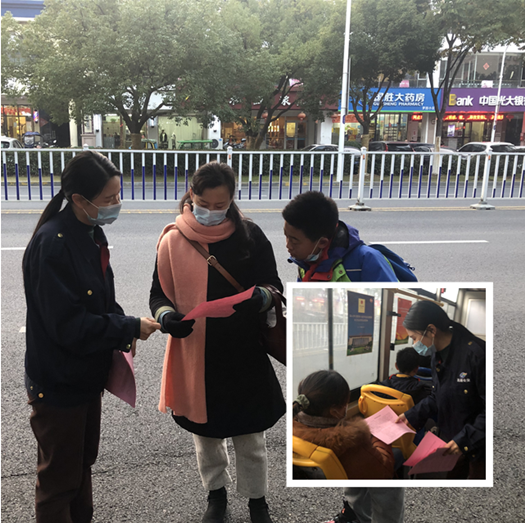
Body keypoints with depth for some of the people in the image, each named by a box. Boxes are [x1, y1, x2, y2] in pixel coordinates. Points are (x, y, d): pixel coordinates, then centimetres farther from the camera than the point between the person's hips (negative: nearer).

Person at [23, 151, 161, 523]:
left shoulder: (91, 233, 2)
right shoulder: (52, 244, -26)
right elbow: (69, 326, -27)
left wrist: (121, 331, -4)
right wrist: (130, 328, -21)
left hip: (87, 375, 8)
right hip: (58, 384, -8)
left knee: (83, 462, 26)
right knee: (59, 478, 12)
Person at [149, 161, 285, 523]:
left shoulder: (250, 235, -6)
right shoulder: (173, 241, -6)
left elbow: (274, 286, -3)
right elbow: (159, 294, 0)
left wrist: (260, 297, -26)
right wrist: (167, 317, -22)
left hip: (245, 356, -1)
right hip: (194, 357, 1)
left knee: (251, 437, 14)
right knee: (206, 433, 21)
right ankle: (216, 493, 47)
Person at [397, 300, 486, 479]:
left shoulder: (476, 353, -25)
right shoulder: (438, 355, 2)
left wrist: (466, 439, -25)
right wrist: (412, 416, 3)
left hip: (479, 443, -7)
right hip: (451, 439, 7)